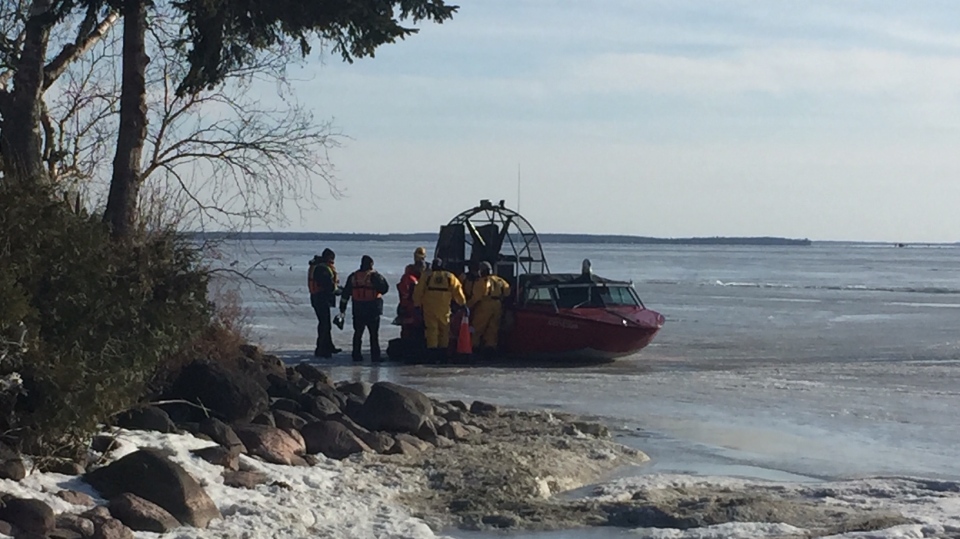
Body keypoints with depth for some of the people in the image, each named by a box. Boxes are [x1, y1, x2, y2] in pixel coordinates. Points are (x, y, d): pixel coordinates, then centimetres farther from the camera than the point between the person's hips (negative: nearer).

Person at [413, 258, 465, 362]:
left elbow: (417, 293, 4)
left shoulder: (426, 278, 4)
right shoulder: (450, 278, 5)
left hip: (429, 309, -1)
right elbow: (458, 292, 6)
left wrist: (418, 305, 15)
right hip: (444, 309, 1)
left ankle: (432, 350, -8)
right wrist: (462, 303, 19)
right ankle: (443, 352, 12)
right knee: (444, 330, 12)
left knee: (431, 329, 0)